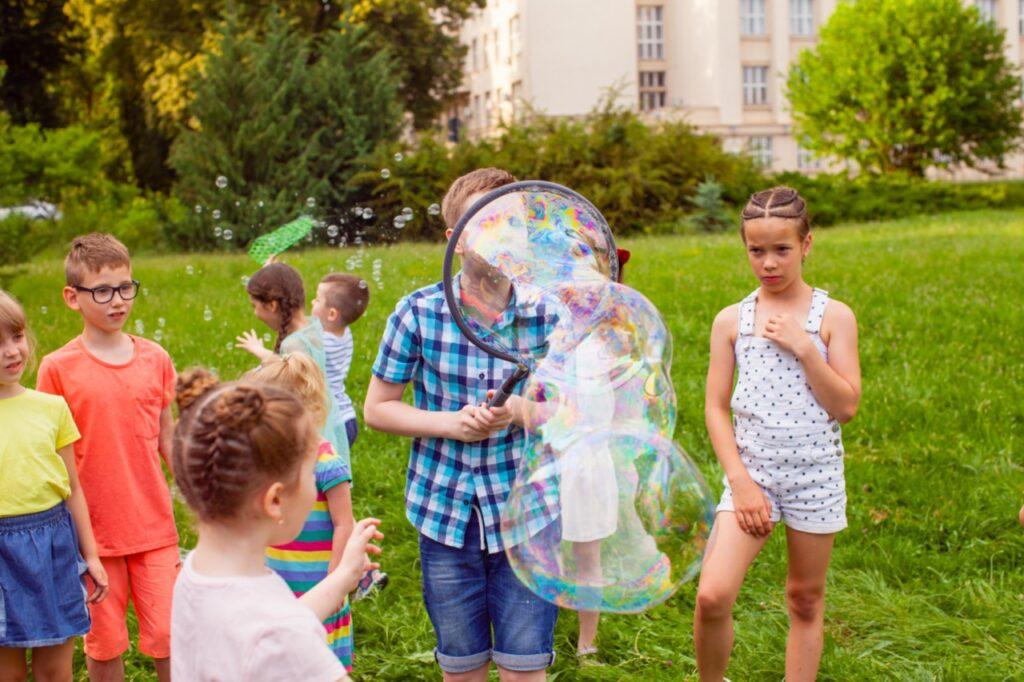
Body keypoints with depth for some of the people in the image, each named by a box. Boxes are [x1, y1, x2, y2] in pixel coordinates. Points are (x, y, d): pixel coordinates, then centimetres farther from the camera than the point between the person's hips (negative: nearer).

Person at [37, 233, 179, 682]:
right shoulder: (58, 368, -5)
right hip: (93, 531, -2)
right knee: (105, 644, 9)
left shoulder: (155, 360, 3)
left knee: (170, 637, 2)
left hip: (155, 527, 2)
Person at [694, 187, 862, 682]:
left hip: (815, 474, 0)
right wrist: (740, 481, -8)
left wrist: (802, 347, -15)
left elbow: (846, 406, -6)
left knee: (806, 599, 10)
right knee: (712, 595, -13)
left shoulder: (833, 316, 0)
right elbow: (715, 409, 1)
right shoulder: (731, 320, 3)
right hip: (751, 470, 0)